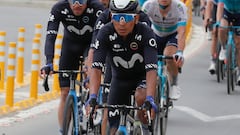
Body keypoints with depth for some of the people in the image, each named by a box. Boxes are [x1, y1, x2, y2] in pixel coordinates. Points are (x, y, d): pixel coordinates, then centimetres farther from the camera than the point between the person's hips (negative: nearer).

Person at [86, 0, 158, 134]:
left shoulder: (145, 33, -29)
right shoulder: (105, 33, -24)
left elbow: (151, 69, -38)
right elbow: (96, 68, -31)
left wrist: (150, 99, -52)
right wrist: (93, 97, -46)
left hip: (142, 76, -2)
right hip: (119, 78, 2)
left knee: (141, 97, -34)